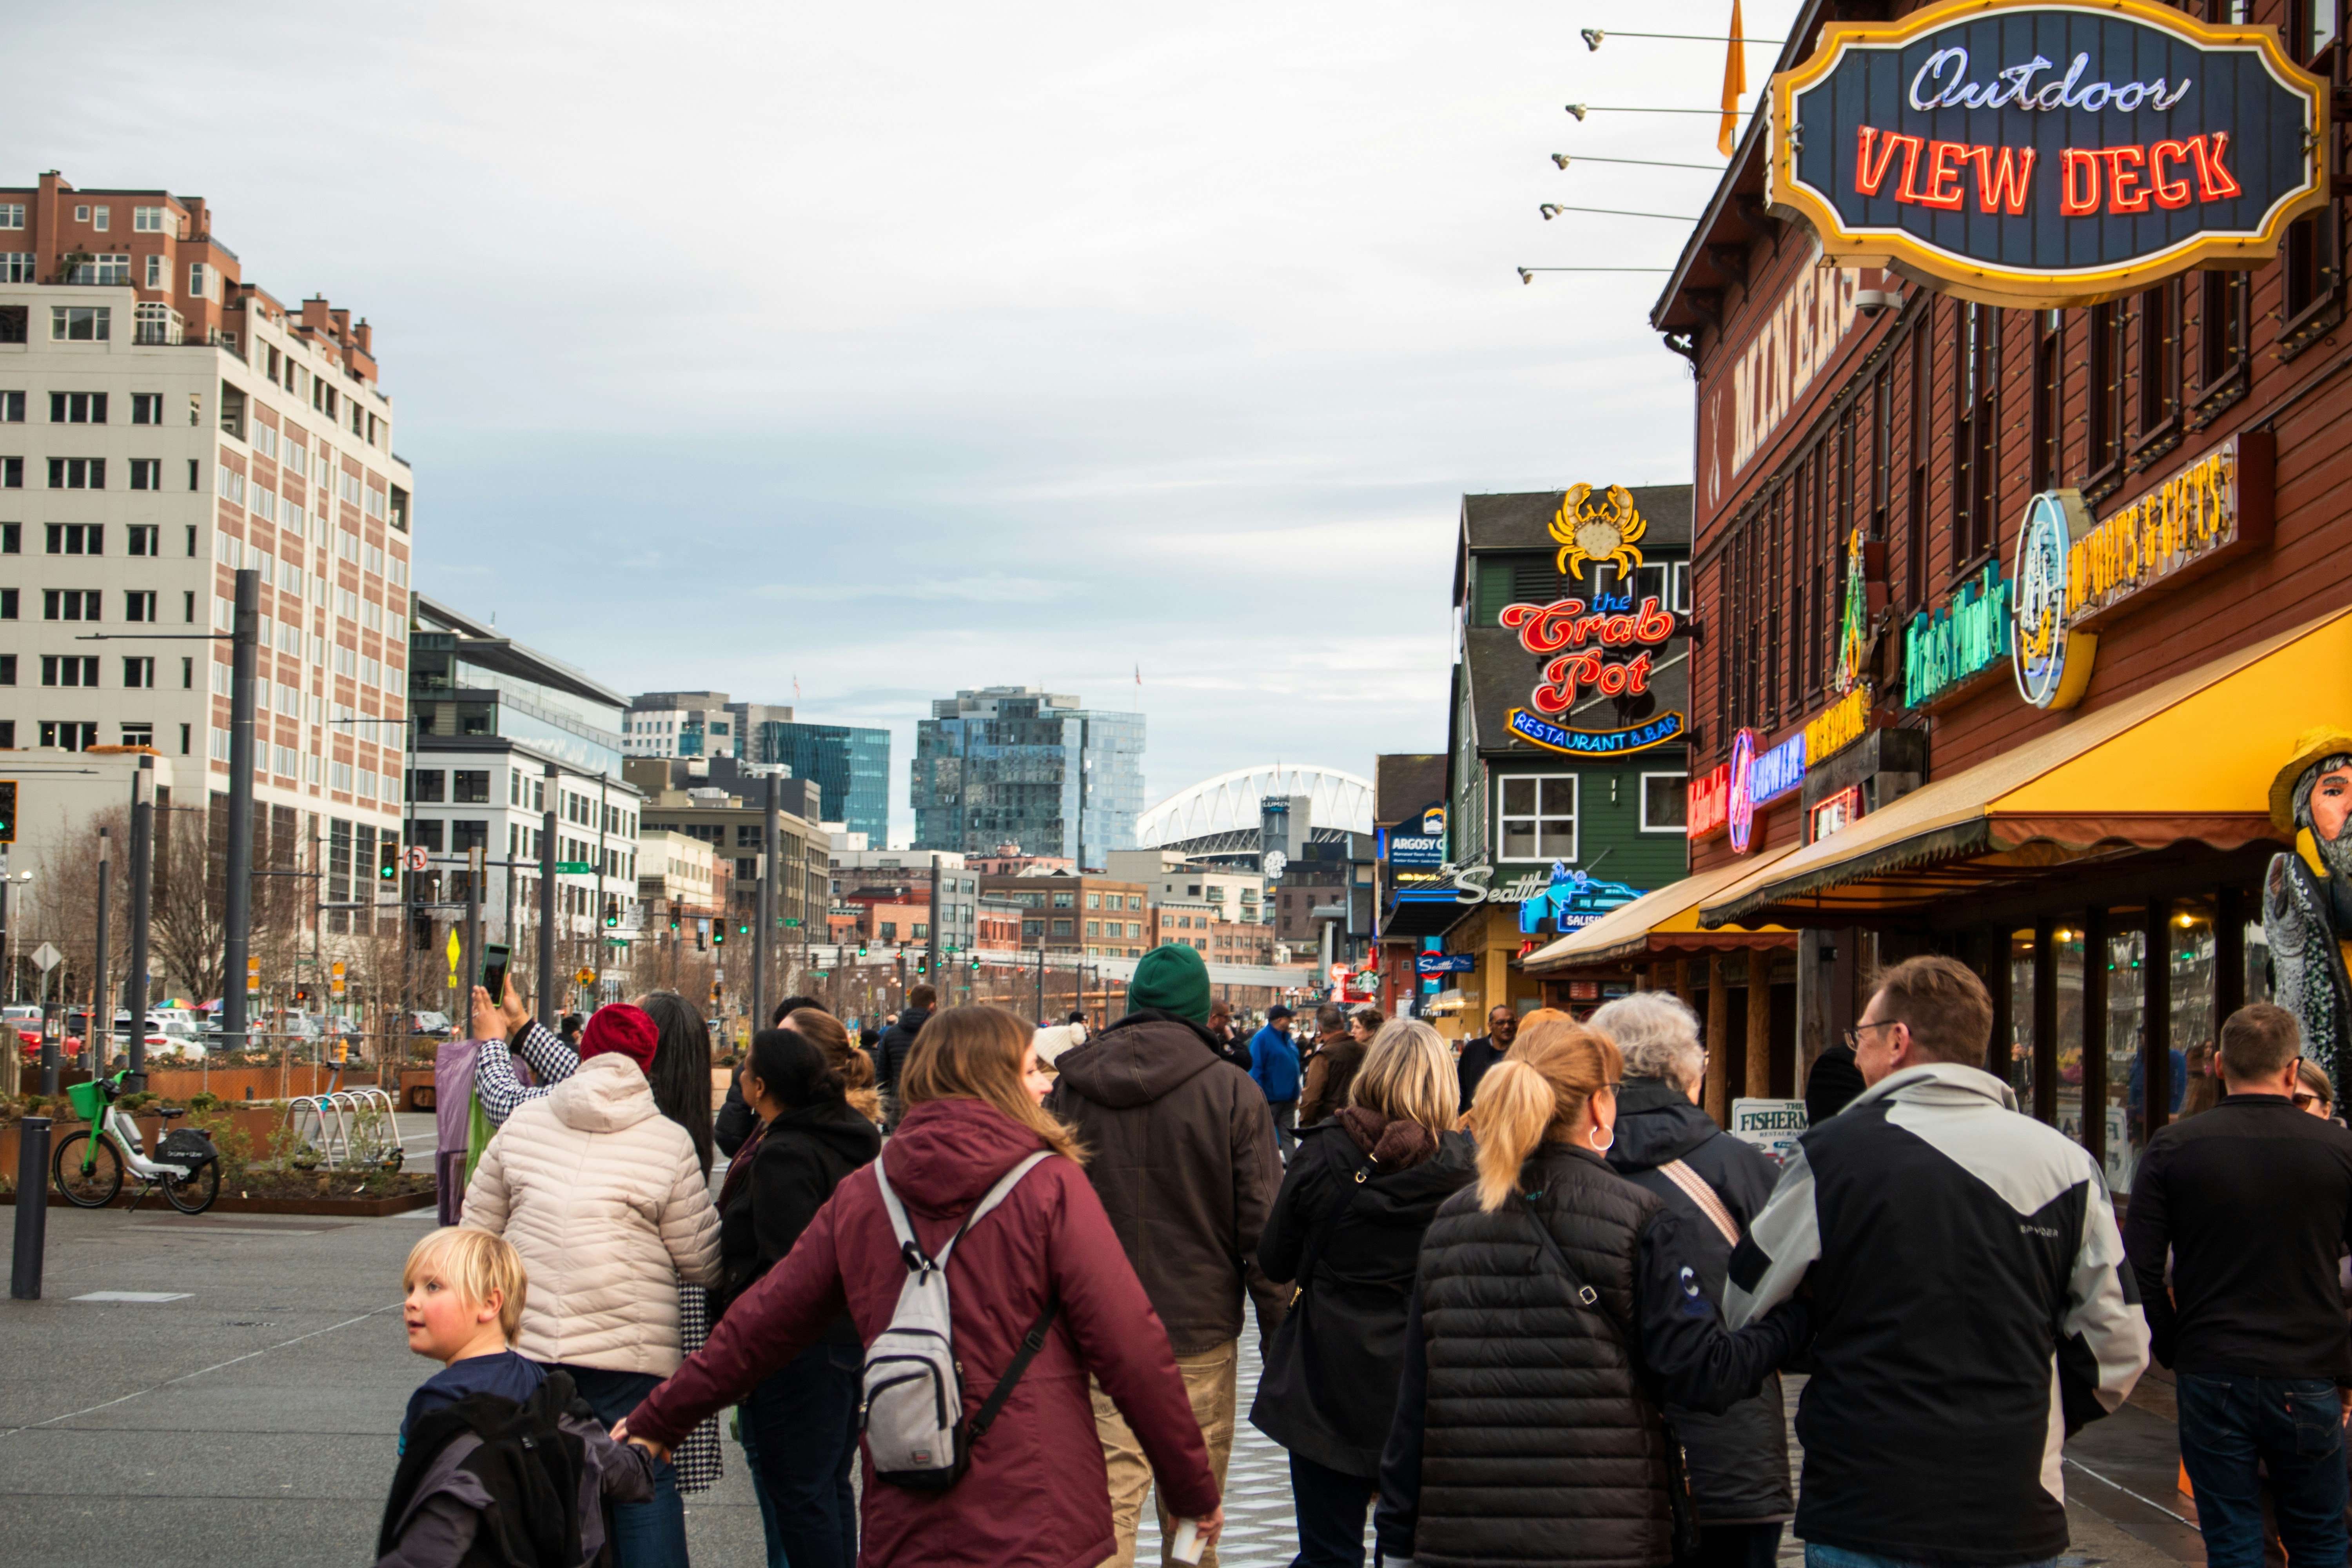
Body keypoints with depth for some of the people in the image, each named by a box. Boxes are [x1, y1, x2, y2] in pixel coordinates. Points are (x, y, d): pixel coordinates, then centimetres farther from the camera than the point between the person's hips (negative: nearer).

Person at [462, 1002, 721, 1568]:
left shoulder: (524, 1122, 6)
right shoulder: (670, 1142, -3)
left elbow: (478, 1226, 14)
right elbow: (701, 1261, 1)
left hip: (526, 1343, 3)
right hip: (628, 1351, -3)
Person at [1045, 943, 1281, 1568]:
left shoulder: (1071, 1087, 2)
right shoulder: (1231, 1092, -5)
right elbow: (1262, 1228, -6)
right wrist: (1282, 1337, 2)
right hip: (1199, 1332, -1)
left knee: (1107, 1502, -1)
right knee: (1192, 1514, 11)